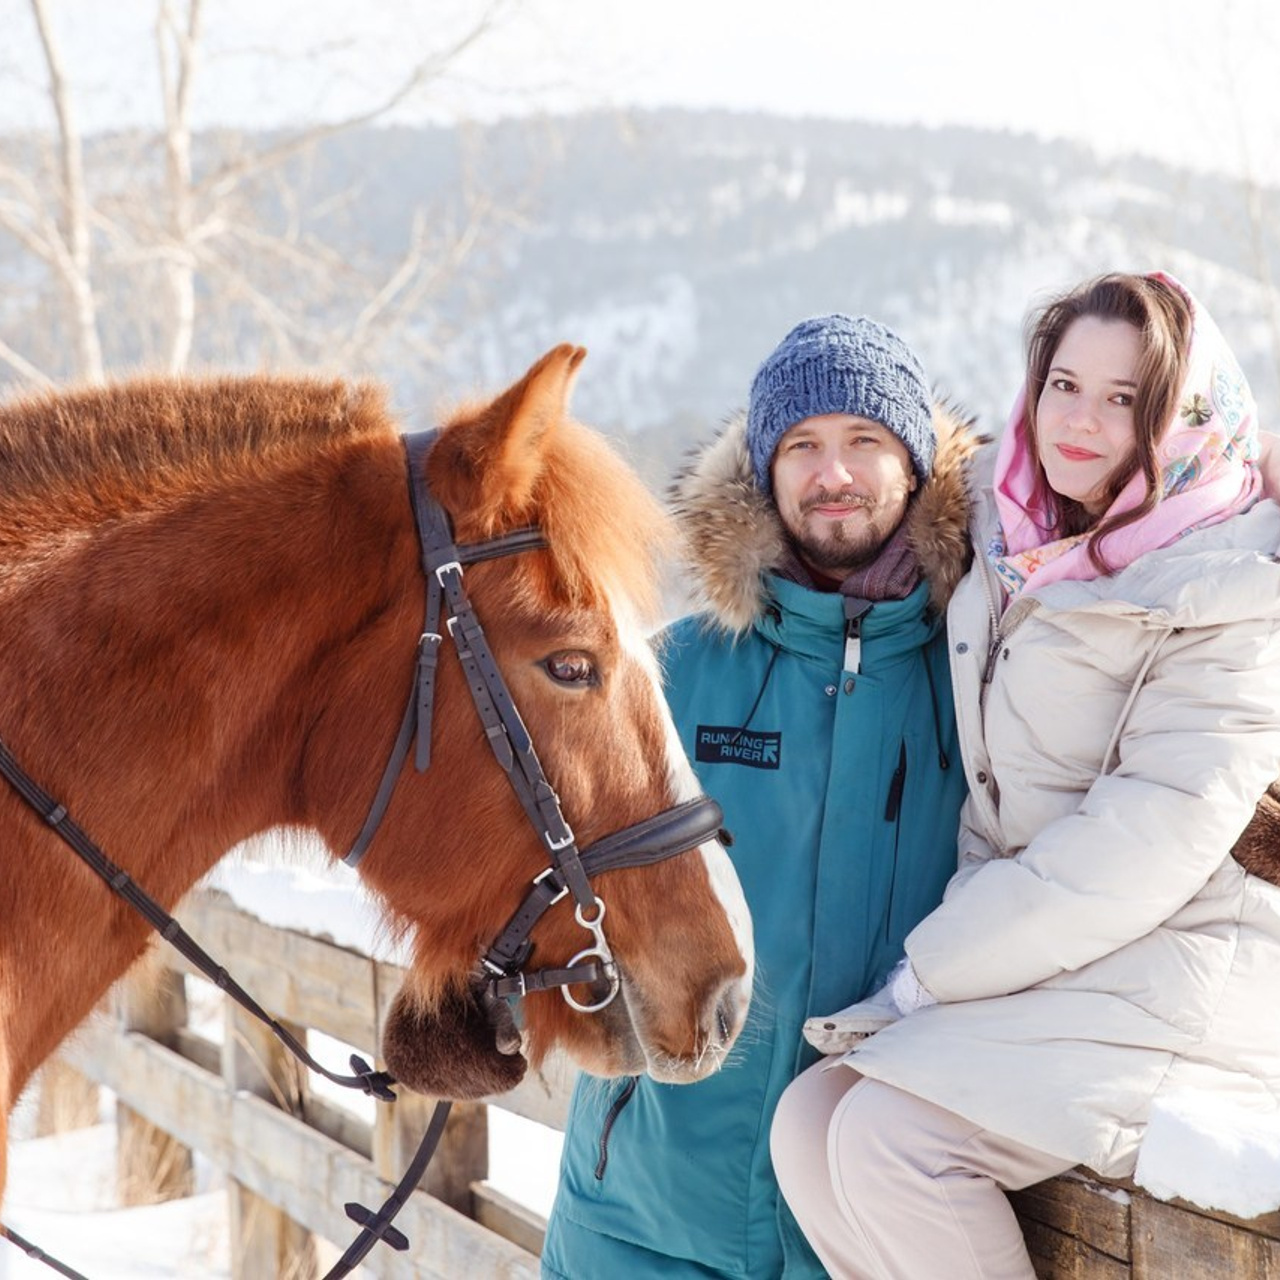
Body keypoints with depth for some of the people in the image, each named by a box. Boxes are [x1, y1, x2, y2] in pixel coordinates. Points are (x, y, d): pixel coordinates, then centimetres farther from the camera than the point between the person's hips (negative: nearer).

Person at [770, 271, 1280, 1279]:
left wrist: (923, 979, -16)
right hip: (1049, 967, 7)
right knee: (811, 1119, -11)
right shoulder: (1014, 553, 10)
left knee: (891, 1132, -22)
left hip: (1181, 974, -7)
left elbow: (1141, 847, -18)